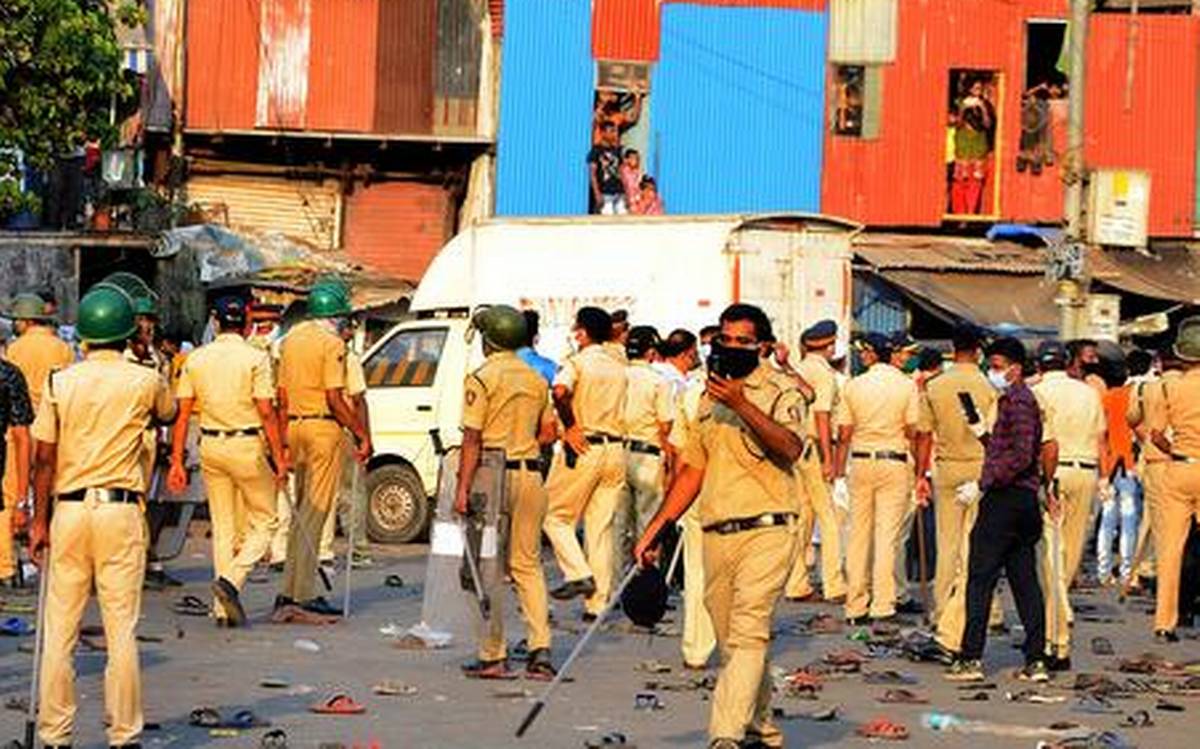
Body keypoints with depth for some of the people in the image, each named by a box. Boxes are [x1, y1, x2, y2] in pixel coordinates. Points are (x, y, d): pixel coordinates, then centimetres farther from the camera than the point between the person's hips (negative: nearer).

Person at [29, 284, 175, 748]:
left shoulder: (60, 383, 2)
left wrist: (40, 521, 6)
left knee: (60, 629, 5)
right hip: (120, 509, -1)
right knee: (121, 629, 2)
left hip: (69, 510, 1)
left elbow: (44, 458, 1)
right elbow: (168, 414, 21)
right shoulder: (144, 381, -1)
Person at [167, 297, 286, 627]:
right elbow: (267, 413, -12)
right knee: (263, 522, 8)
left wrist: (177, 462, 7)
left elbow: (183, 413, 4)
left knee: (222, 526, 12)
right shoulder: (255, 358, -7)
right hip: (247, 446, -4)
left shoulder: (196, 359, 5)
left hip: (211, 446, 4)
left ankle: (223, 609, 11)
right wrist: (279, 458, -8)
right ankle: (232, 580, -13)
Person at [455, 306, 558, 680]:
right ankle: (540, 648, 1)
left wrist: (462, 488, -12)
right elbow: (548, 433, 15)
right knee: (528, 564, 11)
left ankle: (493, 656, 2)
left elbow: (473, 439, -12)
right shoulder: (536, 380, 10)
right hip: (530, 475, 5)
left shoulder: (482, 378, -8)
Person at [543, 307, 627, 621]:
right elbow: (623, 409, 15)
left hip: (583, 449, -6)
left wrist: (569, 426, -17)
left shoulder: (576, 363, -6)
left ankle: (578, 574, -8)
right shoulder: (619, 367, 14)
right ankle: (598, 602, 7)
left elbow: (560, 391, -26)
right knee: (602, 526, 8)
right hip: (615, 448, 6)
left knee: (556, 515, 9)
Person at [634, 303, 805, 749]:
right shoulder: (709, 398, 19)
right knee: (731, 641, 10)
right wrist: (654, 530, 19)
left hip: (767, 531, -7)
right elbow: (692, 470, 23)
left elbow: (790, 448, -18)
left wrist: (742, 404, -24)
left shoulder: (781, 392, 0)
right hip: (716, 535, 7)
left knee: (747, 634, -17)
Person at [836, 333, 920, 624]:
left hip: (860, 461, 2)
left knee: (858, 534, 7)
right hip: (894, 462, -2)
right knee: (888, 535, 0)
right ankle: (883, 604, -3)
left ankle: (855, 604, 8)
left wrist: (838, 473, 8)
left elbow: (844, 436, 2)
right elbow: (912, 431, -4)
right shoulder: (906, 385, -3)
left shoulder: (854, 386, 1)